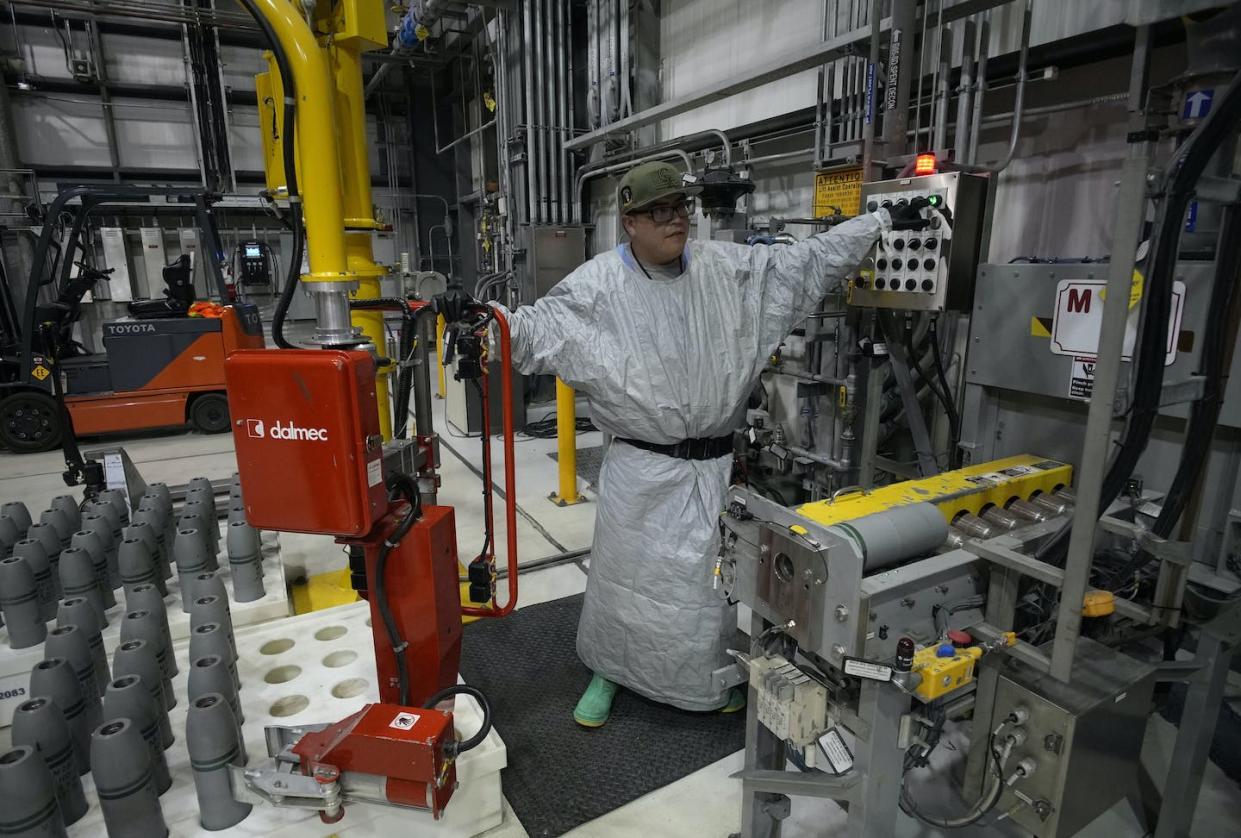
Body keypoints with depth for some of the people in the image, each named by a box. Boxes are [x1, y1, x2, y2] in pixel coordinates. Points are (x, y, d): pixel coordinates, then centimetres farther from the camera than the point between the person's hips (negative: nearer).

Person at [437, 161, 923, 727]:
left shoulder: (730, 269, 2)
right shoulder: (599, 284, -7)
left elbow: (807, 261, 9)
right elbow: (539, 327, -10)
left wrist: (882, 219, 10)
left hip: (715, 464, 3)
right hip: (641, 468, -2)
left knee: (713, 573, 15)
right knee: (624, 571, 10)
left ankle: (711, 675, 42)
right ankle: (608, 672, 36)